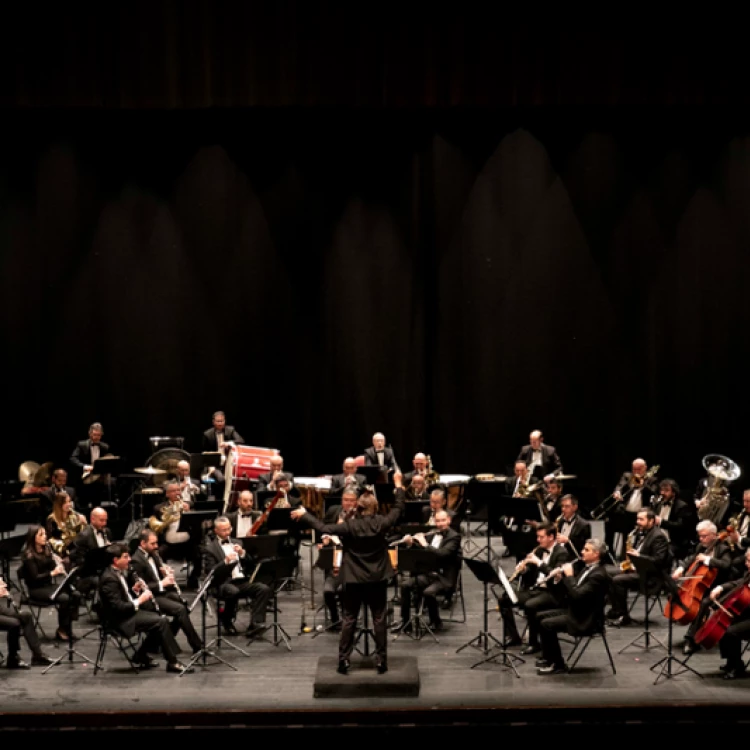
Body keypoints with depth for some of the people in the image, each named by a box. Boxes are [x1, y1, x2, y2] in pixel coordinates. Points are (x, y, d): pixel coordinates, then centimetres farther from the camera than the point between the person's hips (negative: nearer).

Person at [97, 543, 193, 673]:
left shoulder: (122, 571, 8)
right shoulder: (109, 578, -21)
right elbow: (117, 607, -27)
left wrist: (135, 590, 1)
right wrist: (139, 601, -22)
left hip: (130, 609, 10)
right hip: (120, 619, -10)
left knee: (161, 619, 3)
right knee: (161, 622, -18)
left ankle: (141, 656, 11)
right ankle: (172, 662, -10)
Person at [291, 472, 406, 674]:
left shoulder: (349, 526, -13)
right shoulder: (382, 524, -9)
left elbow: (323, 528, -12)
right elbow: (398, 509, 5)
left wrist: (303, 515, -2)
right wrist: (398, 485, 14)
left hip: (353, 579, -1)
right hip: (378, 578, 1)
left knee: (349, 619, 6)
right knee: (379, 619, 6)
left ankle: (344, 659, 4)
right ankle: (381, 659, 6)